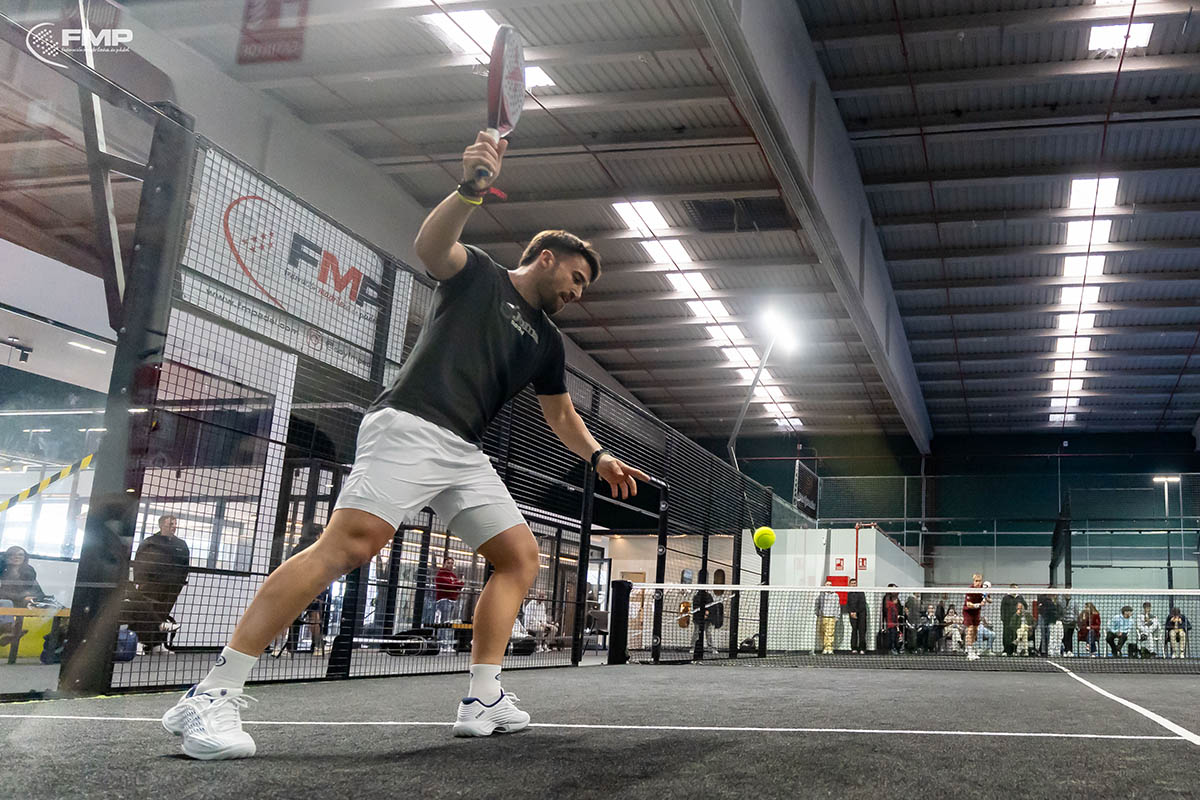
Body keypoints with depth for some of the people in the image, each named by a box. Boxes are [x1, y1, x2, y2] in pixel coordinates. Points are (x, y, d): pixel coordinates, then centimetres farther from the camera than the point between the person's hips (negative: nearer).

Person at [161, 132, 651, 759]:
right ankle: (211, 695, -23)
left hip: (463, 452, 9)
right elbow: (430, 246, -12)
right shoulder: (477, 274, 8)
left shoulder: (546, 340, 26)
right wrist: (472, 188, -28)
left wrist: (598, 457, 15)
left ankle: (482, 701, 0)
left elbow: (561, 414, 32)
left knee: (520, 554, -1)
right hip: (410, 425, -8)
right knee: (351, 543, -23)